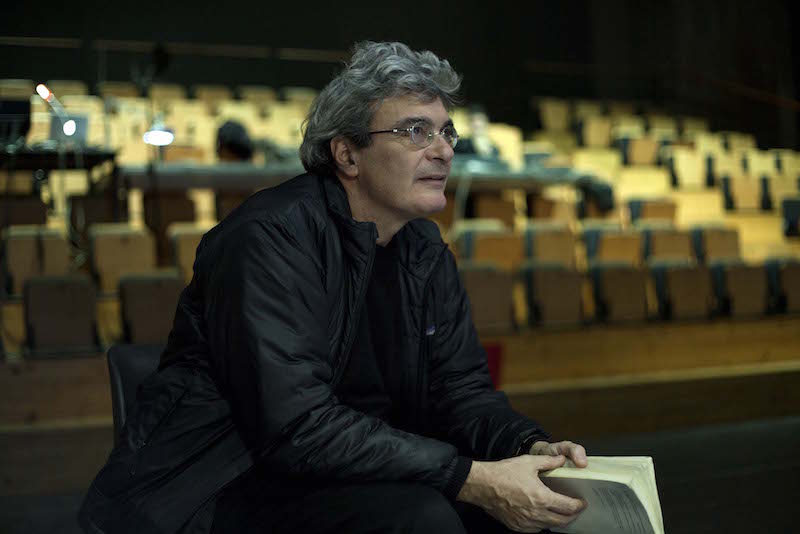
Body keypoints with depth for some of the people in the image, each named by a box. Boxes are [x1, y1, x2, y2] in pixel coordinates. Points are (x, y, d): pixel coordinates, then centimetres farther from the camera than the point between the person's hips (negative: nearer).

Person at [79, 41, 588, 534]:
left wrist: (532, 446, -16)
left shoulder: (426, 251, 7)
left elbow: (462, 389, 6)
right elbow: (296, 426, -27)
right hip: (230, 492, -7)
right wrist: (471, 478, -29)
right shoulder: (273, 235, -19)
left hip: (354, 478, 7)